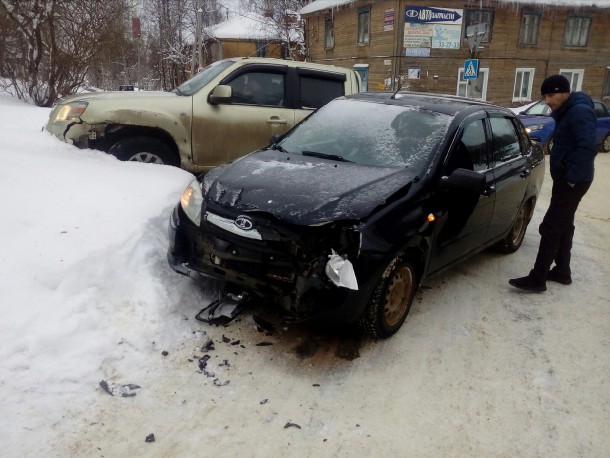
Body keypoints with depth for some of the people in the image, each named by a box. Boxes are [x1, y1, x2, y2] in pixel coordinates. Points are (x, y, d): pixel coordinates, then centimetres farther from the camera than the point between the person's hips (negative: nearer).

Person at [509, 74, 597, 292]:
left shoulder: (579, 111, -18)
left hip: (572, 181, -10)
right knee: (563, 226, 17)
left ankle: (537, 279, -3)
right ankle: (562, 271, 29)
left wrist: (572, 178, -25)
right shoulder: (566, 111, 13)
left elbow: (587, 147, -27)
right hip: (566, 178, 10)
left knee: (550, 228, -8)